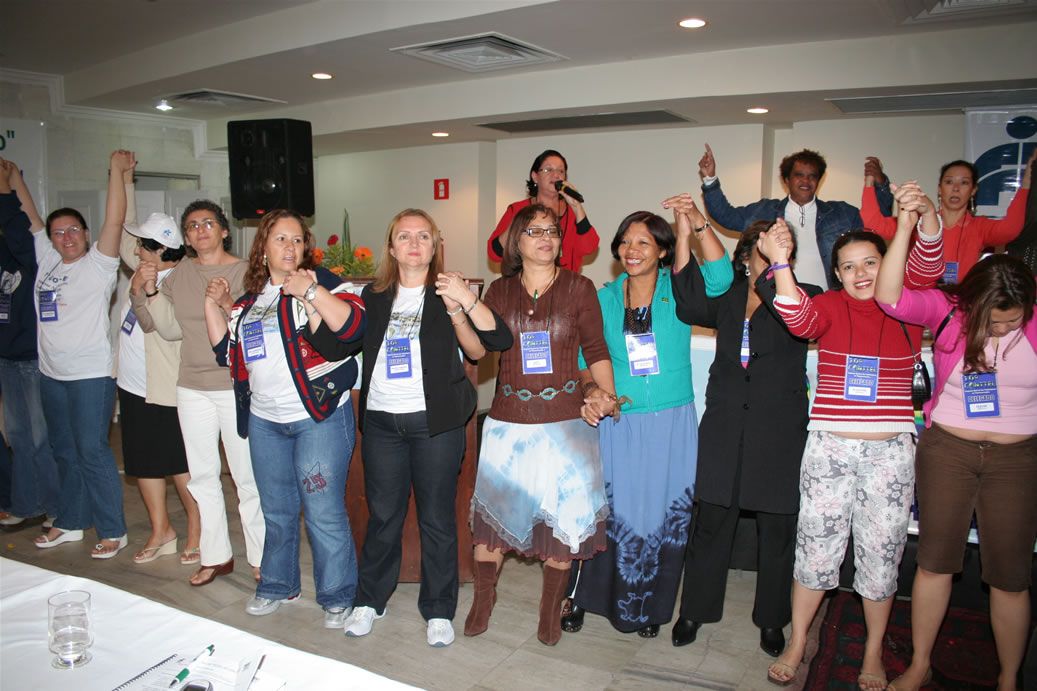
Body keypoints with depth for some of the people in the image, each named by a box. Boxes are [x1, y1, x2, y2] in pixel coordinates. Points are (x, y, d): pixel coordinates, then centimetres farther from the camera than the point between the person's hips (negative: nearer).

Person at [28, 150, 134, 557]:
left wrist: (117, 171, -22)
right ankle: (70, 523, 30)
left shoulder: (98, 265, -7)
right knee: (65, 452, 16)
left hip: (90, 375, -7)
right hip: (52, 374, 7)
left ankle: (112, 532, 5)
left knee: (92, 453, -5)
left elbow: (114, 220, -18)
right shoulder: (47, 261, 10)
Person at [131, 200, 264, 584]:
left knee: (247, 476, 0)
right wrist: (149, 292, -4)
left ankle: (261, 557, 13)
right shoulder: (180, 275, 10)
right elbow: (172, 329, 7)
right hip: (193, 387, 5)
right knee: (202, 474, 12)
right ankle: (215, 556, 25)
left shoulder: (246, 272, -5)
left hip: (237, 386, -5)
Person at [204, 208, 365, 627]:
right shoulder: (251, 297, 13)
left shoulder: (319, 282, -6)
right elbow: (226, 349, 16)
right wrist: (214, 304, 7)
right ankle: (278, 585, 37)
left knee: (323, 513, -2)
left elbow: (354, 326, -21)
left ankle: (337, 596, 14)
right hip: (264, 420, 7)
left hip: (319, 418, -6)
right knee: (276, 511, 19)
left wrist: (312, 292, -28)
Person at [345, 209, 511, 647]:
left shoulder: (448, 293, -1)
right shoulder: (374, 296, 9)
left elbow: (496, 343, -12)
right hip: (381, 420, 3)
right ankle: (370, 600, 30)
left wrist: (462, 304, -23)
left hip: (435, 421, -2)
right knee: (382, 515, 12)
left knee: (437, 517, 6)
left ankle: (438, 611, 21)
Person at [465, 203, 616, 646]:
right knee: (493, 509, 7)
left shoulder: (579, 288, 1)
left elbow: (596, 351, 3)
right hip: (508, 421, 1)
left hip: (565, 422, -1)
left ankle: (551, 610, 29)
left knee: (562, 517, 7)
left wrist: (606, 397, -10)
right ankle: (483, 597, 32)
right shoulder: (500, 291, 6)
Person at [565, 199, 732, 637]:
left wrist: (698, 224, -28)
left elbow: (721, 277, -20)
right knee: (606, 513, 5)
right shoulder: (605, 298, 5)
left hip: (671, 424, -1)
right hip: (617, 424, 1)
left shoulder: (679, 292, -1)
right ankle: (583, 597, 25)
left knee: (663, 515, 9)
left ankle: (648, 608, 30)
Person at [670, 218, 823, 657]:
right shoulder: (727, 296, 8)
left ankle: (771, 620, 28)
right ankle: (695, 610, 25)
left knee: (777, 528, 9)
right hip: (725, 424, 1)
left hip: (780, 429, -1)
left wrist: (775, 271, -28)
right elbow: (690, 308, -13)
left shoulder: (804, 295, 3)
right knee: (711, 522, 8)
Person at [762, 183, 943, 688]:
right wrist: (781, 263, -32)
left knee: (882, 552, 10)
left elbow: (927, 266, -14)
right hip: (829, 447, 0)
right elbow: (799, 320, -19)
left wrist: (925, 215, -32)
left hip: (891, 451, 1)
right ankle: (796, 643, 27)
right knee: (816, 546, 9)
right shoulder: (830, 307, 2)